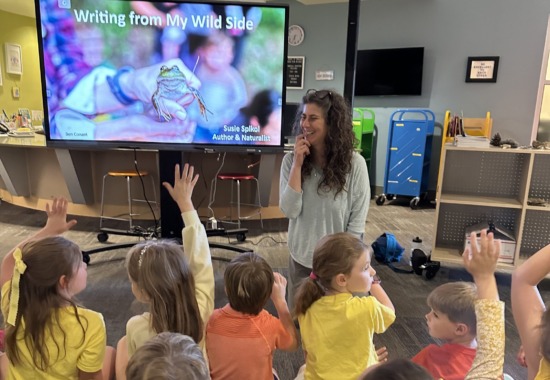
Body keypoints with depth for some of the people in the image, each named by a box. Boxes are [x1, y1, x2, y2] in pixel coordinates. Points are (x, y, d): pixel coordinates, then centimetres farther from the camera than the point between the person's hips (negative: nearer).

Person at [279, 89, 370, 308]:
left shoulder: (354, 164, -14)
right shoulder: (291, 160, -7)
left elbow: (357, 222, -9)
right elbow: (289, 210, -15)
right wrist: (298, 164, -19)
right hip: (301, 260, 2)